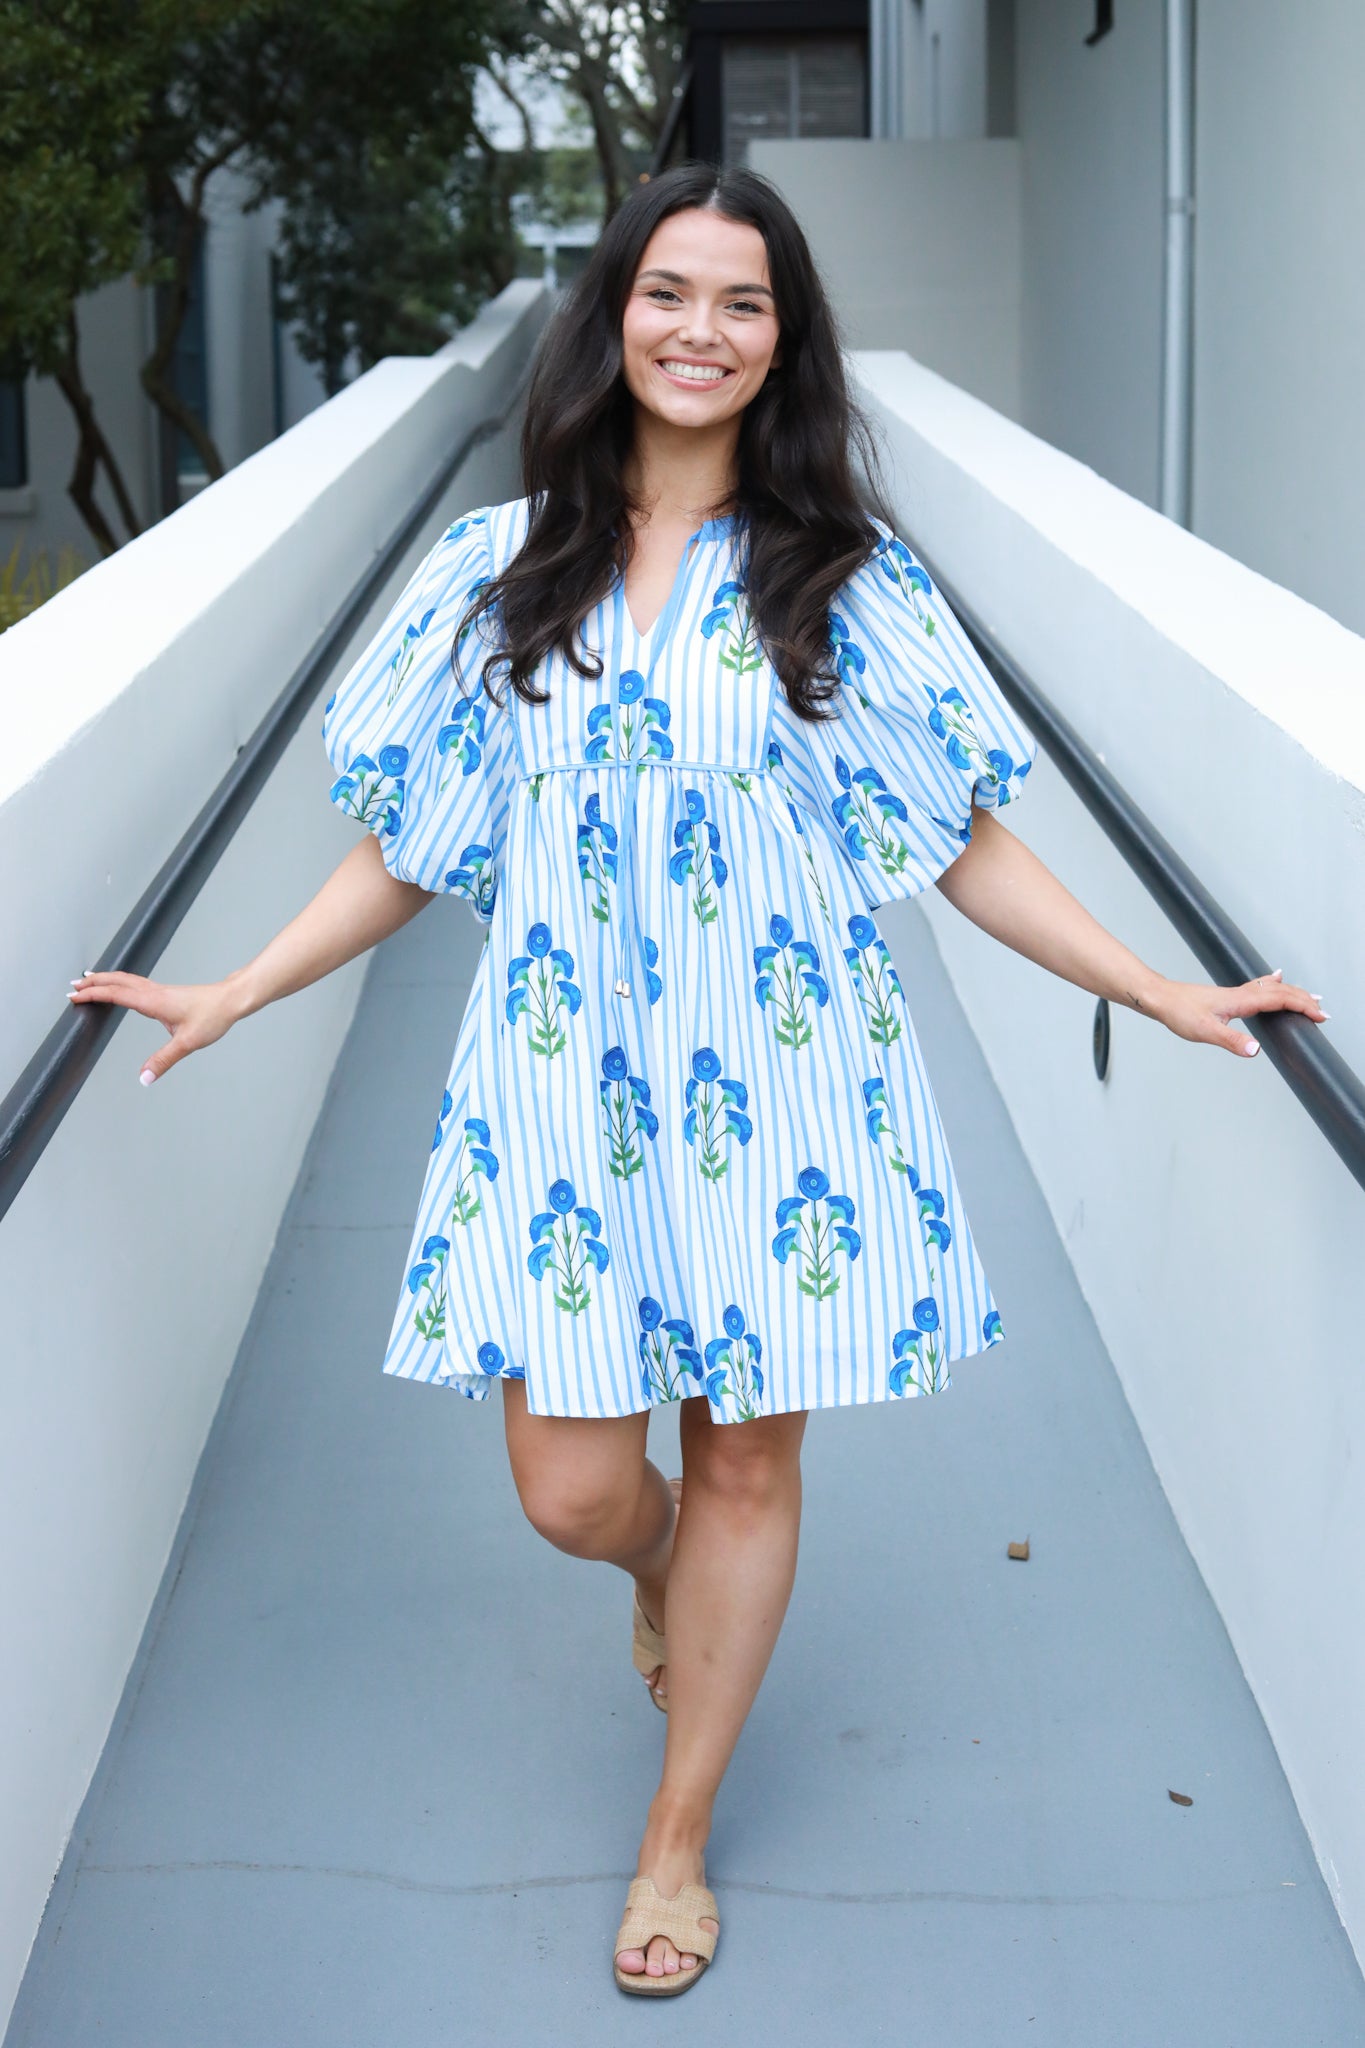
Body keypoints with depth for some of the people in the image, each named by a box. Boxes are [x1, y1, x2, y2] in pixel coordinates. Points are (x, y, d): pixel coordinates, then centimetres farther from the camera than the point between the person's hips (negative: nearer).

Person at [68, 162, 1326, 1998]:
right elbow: (414, 843, 9)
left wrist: (1164, 994, -3)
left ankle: (679, 1836, 28)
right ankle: (664, 1569, 41)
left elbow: (964, 842, 2)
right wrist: (235, 994, 7)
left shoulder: (842, 577, -1)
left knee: (748, 1456, 7)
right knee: (573, 1486, 0)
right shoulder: (502, 568, 3)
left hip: (780, 1075, -1)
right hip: (568, 1078, 1)